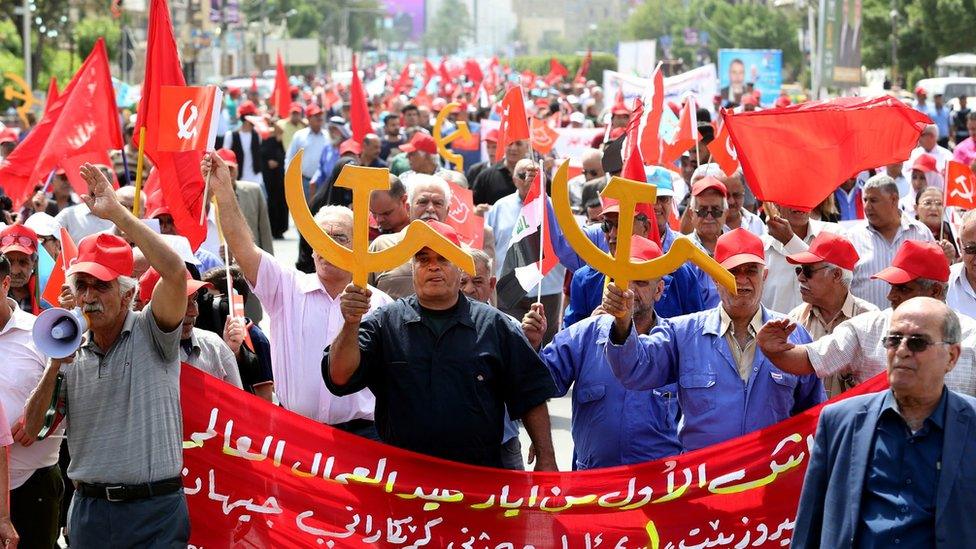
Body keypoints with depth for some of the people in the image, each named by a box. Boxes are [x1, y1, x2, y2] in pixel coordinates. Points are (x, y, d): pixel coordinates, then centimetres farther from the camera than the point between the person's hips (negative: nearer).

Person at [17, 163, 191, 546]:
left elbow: (175, 272, -21)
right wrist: (54, 366, -5)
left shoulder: (150, 334, -2)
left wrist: (117, 213, -19)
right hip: (89, 510, 4)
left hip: (156, 511, -4)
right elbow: (28, 433, 8)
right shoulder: (73, 353, 11)